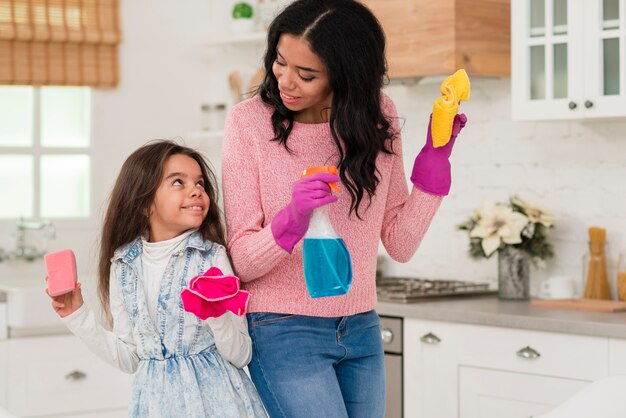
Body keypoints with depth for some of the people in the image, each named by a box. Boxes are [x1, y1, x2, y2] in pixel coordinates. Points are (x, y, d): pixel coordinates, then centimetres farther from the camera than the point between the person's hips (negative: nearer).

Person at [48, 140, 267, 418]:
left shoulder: (211, 258, -9)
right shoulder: (123, 267, 2)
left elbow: (241, 356, -8)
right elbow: (128, 359, 7)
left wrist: (218, 315, -25)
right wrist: (77, 316, 3)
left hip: (212, 395, -2)